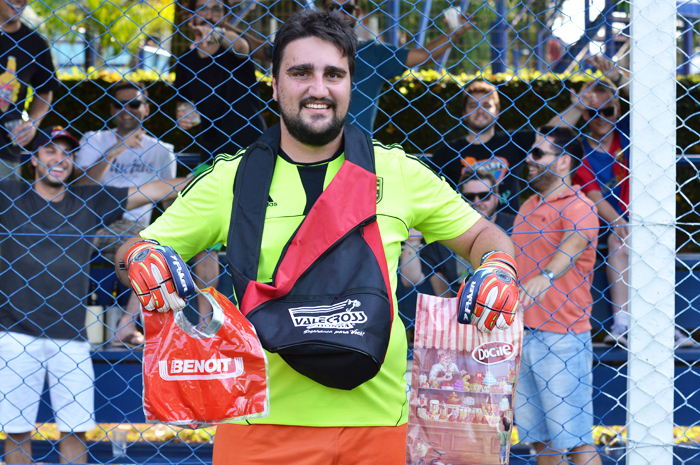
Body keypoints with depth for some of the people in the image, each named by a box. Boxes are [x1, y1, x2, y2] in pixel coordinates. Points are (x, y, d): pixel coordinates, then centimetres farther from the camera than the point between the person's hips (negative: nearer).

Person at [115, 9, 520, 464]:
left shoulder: (399, 173, 6)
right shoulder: (230, 179, 3)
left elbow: (480, 234, 15)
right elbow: (132, 251, 7)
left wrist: (498, 269, -7)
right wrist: (142, 260, -17)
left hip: (374, 421, 1)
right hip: (260, 423, -1)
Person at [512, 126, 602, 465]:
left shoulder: (578, 207, -10)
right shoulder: (528, 208, 16)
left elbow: (572, 246, -30)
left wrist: (544, 277, -49)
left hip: (563, 338, -8)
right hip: (522, 335, 8)